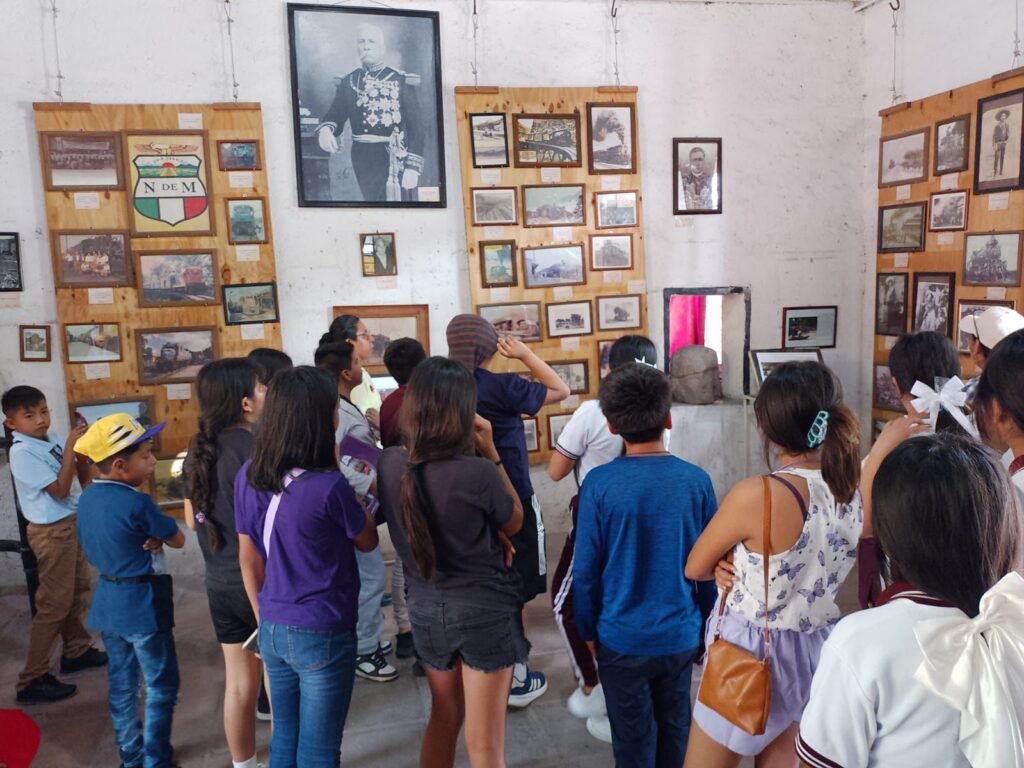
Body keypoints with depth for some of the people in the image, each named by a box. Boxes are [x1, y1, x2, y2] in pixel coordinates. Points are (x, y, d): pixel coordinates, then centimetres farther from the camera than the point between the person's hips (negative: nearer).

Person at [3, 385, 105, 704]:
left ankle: (76, 651, 38)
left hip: (72, 523, 8)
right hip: (52, 531, -8)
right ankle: (32, 680, 7)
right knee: (54, 603, -3)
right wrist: (70, 448, -24)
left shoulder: (51, 439, 2)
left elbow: (82, 479, 8)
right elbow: (60, 490, -24)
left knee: (79, 588, 21)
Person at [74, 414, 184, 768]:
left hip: (107, 602, 8)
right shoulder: (137, 504, -23)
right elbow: (178, 540, -12)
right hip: (142, 605, -8)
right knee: (161, 686, 7)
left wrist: (152, 538, -3)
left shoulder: (87, 498, 1)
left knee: (121, 683, 19)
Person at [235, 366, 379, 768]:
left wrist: (264, 621, 18)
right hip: (323, 636, -6)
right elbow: (368, 541, -5)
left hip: (273, 630, 6)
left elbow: (249, 560, 5)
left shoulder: (248, 475, -4)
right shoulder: (328, 486, -24)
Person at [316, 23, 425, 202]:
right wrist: (325, 130, -20)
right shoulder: (348, 82, 7)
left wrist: (413, 167, -15)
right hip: (363, 159, 4)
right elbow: (335, 115, 6)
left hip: (394, 159, -4)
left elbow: (415, 125, -7)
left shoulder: (401, 80, -4)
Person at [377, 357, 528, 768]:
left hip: (425, 608, 5)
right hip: (485, 609, -5)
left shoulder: (390, 463, -10)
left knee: (444, 717, 28)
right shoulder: (477, 472, -25)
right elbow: (515, 521, -6)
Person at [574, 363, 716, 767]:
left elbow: (586, 570, -11)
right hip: (680, 634, 2)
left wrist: (589, 630, 5)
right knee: (675, 728, 23)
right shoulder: (695, 480, -11)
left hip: (623, 638, -2)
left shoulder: (599, 483, -17)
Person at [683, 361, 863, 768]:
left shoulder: (756, 494, -28)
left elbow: (694, 568, -12)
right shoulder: (856, 495, -6)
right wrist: (737, 568, -8)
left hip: (752, 656, -6)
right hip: (815, 651, 7)